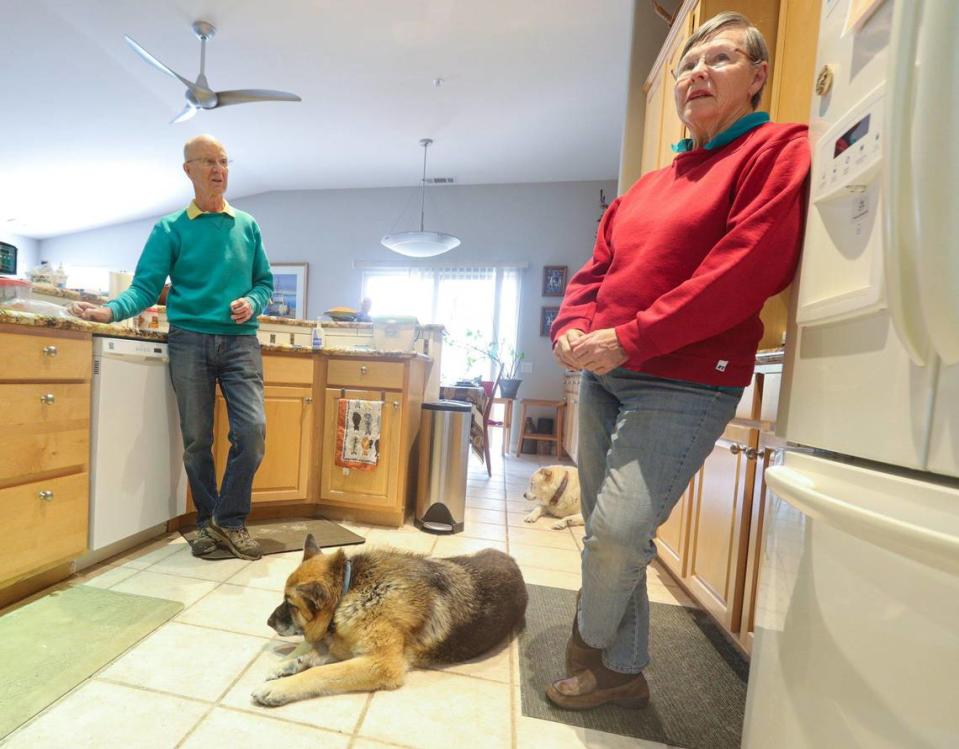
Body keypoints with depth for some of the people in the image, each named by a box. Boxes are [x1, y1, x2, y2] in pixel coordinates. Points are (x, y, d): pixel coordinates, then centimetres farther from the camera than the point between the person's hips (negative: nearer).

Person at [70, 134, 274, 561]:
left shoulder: (247, 226, 13)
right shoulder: (170, 229, 9)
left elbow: (264, 282, 13)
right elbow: (146, 288, 2)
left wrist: (252, 303, -8)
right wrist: (112, 311, -17)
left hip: (240, 341, 1)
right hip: (189, 340, 0)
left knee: (252, 429, -14)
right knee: (196, 440, 3)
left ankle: (229, 520, 4)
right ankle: (206, 521, 21)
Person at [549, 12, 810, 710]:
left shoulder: (779, 150, 2)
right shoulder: (647, 185, 21)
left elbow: (745, 271, -14)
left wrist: (626, 340, -17)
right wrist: (572, 330, -4)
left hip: (684, 383, -6)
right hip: (602, 376, 7)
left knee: (618, 532, -11)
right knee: (607, 533, 11)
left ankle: (590, 642, 24)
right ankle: (623, 671, 33)